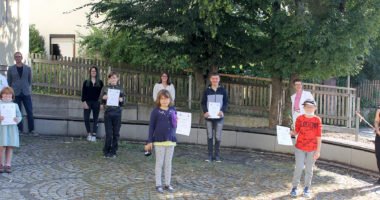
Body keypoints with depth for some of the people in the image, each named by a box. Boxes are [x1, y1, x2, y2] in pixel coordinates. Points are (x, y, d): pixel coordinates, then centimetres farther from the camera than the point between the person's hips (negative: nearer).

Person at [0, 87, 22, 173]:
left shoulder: (15, 105, 13)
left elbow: (19, 116, 11)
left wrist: (17, 119, -10)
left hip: (12, 128, 3)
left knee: (10, 147, 3)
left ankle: (8, 164, 12)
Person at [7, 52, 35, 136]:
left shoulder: (28, 68, 6)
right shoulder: (11, 69, 5)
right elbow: (8, 82, 8)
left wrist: (29, 90, 6)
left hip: (26, 93, 0)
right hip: (15, 94, 0)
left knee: (30, 111, -2)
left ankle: (31, 130, 5)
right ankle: (19, 130, 12)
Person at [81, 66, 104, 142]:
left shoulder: (100, 83, 5)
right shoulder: (86, 82, 6)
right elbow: (83, 93, 2)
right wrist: (84, 102, -9)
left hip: (96, 103, 0)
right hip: (87, 102, 0)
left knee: (95, 119, 2)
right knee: (86, 118, -6)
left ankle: (94, 135, 6)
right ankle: (89, 133, 9)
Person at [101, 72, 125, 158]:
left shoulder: (120, 89, 9)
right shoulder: (105, 88, 6)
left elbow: (123, 102, 11)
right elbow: (101, 101, 8)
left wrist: (121, 100, -11)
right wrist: (104, 98, -12)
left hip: (117, 113, 1)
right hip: (108, 113, -1)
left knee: (116, 133, 3)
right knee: (109, 133, -2)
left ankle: (113, 151, 14)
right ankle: (106, 151, 11)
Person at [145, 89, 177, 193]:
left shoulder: (173, 110, 4)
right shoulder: (155, 111, -6)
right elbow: (151, 126, -4)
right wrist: (149, 141, -6)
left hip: (171, 140, 4)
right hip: (159, 140, -4)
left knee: (168, 163, 11)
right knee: (159, 163, 5)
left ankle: (167, 184, 21)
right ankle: (158, 185, 14)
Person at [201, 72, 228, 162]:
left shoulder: (222, 90, 3)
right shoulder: (207, 90, 4)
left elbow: (226, 102, 5)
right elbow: (203, 103, 5)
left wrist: (222, 111, -13)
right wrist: (205, 111, -13)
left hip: (219, 117, 0)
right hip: (209, 117, 0)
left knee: (218, 137, 1)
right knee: (209, 136, 4)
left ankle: (217, 155, 11)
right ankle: (210, 155, 11)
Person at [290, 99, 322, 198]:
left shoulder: (317, 120, -7)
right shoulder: (300, 118, -4)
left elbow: (318, 136, -4)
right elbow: (296, 132, 4)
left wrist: (318, 151, -5)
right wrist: (290, 132, -18)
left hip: (312, 149, 0)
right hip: (300, 148, 0)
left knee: (309, 169, 10)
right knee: (299, 168, -1)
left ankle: (307, 188, 23)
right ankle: (294, 187, 14)